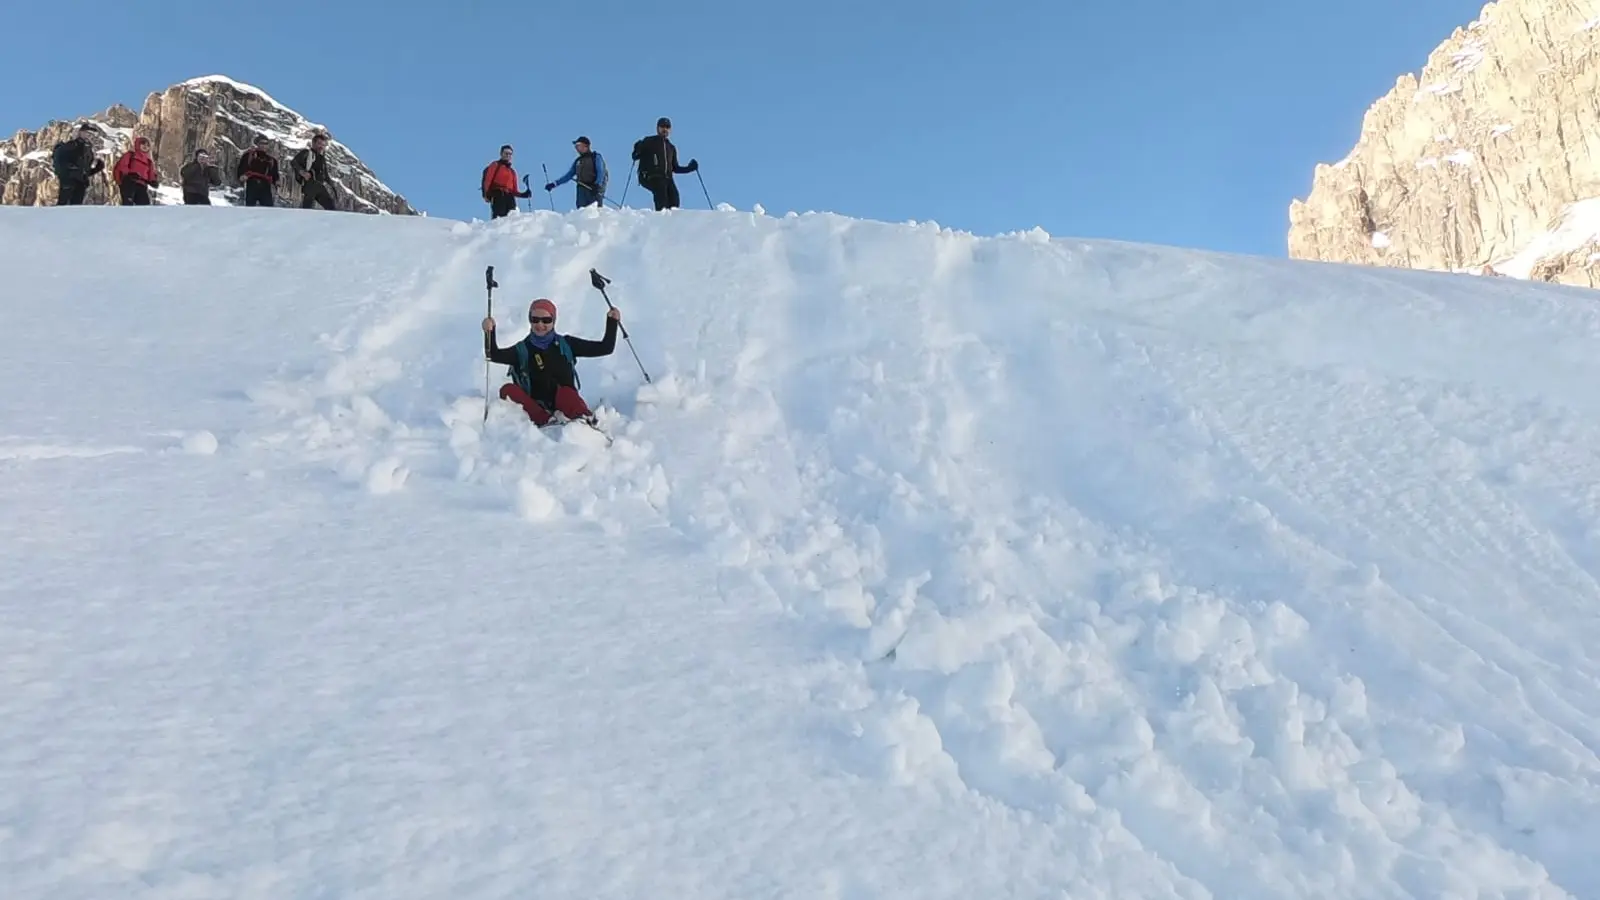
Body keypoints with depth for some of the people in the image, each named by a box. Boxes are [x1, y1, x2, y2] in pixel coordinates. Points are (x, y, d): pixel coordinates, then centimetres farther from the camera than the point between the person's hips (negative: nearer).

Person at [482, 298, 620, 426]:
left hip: (567, 404, -1)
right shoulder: (522, 350, 10)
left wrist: (612, 322, -1)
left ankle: (587, 421, -61)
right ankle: (545, 421, -42)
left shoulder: (566, 344, 12)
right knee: (508, 390, -22)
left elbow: (604, 348, 11)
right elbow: (494, 355, -8)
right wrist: (489, 332, -25)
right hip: (537, 409, 1)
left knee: (565, 392, -33)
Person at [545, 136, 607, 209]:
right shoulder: (578, 161, 23)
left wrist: (597, 184, -25)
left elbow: (601, 173, -7)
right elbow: (569, 175, 25)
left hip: (594, 189, -5)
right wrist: (554, 184, 18)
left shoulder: (596, 157, 6)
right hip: (582, 188, 5)